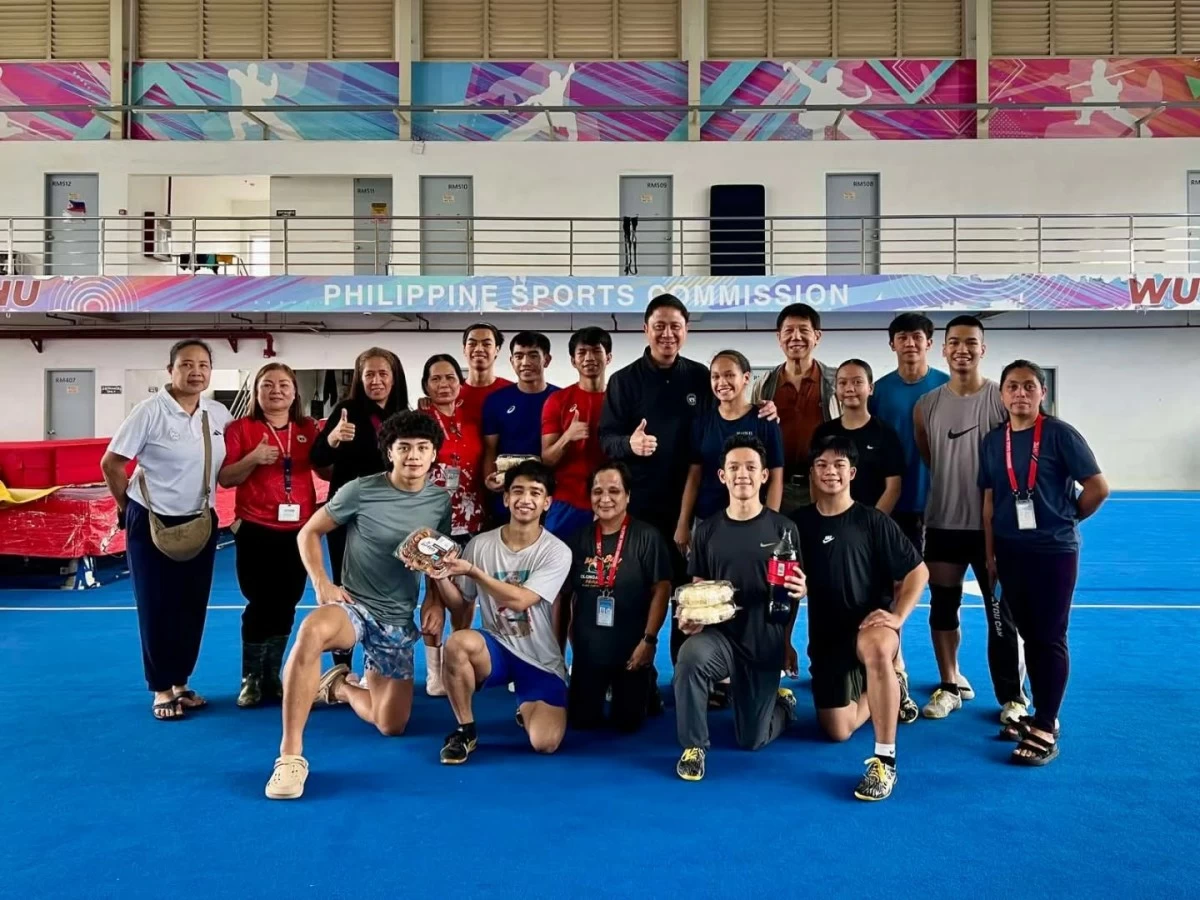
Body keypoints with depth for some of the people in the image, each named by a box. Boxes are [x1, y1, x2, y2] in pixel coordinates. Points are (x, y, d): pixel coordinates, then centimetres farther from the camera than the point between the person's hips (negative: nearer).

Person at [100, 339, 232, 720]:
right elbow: (111, 464, -9)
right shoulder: (151, 411, -14)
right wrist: (129, 508, -2)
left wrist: (207, 502, 7)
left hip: (200, 523, 5)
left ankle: (180, 682, 25)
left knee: (193, 606, 10)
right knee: (157, 607, 3)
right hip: (153, 522, -5)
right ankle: (162, 689, 15)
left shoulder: (219, 415, 0)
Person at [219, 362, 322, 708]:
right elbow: (224, 479, -3)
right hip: (256, 529, -3)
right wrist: (253, 459, -20)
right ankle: (251, 678, 15)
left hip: (298, 529, 3)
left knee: (286, 604, 10)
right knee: (260, 603, -1)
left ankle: (273, 676, 24)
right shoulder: (240, 428, -1)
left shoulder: (309, 429, 7)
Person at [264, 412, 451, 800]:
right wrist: (322, 583, -14)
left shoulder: (440, 501, -1)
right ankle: (290, 754, -34)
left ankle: (339, 685, 35)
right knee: (312, 630, -41)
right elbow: (309, 533, -2)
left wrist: (435, 602, -1)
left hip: (399, 619, 4)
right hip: (353, 604, -4)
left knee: (390, 726, 4)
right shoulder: (360, 490, -12)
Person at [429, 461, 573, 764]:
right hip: (496, 649, 1)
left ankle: (527, 710, 22)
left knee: (545, 743, -17)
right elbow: (458, 602, 4)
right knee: (458, 643, -33)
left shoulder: (557, 552, -11)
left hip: (542, 661, -1)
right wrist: (440, 577, -15)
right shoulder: (481, 545, -4)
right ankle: (465, 730, -8)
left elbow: (519, 601, -21)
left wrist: (473, 571, -24)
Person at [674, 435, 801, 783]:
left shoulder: (783, 529, -4)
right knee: (690, 657, -35)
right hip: (720, 635, 1)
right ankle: (694, 746, -12)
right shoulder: (707, 531, -1)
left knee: (751, 741, 6)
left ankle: (782, 700, 41)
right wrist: (693, 618, -16)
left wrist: (786, 642, 6)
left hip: (765, 643, 0)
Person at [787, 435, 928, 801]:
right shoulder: (800, 521, 2)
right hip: (826, 636, 4)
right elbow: (788, 585, 11)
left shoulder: (873, 520, -6)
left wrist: (897, 615, -15)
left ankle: (884, 761, -30)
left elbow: (918, 570, -3)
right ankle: (893, 689, 36)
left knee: (876, 649, -41)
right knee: (838, 732, 5)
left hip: (870, 624, -4)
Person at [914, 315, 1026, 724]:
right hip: (942, 524, 3)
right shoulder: (926, 405, 3)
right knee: (942, 608, 12)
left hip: (993, 524, -3)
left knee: (1002, 613, 4)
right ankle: (950, 685, 28)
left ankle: (1013, 697, 16)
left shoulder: (1004, 399, -5)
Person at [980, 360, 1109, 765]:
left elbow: (1098, 487, -9)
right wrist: (990, 552, 7)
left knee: (1050, 638, 1)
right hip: (1011, 552, 5)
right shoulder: (993, 441, 5)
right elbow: (990, 500, 9)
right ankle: (1041, 714, 26)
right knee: (1029, 635, 13)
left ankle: (1046, 730, 8)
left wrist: (1066, 518, 3)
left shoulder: (1060, 434, -10)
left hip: (1054, 551, -5)